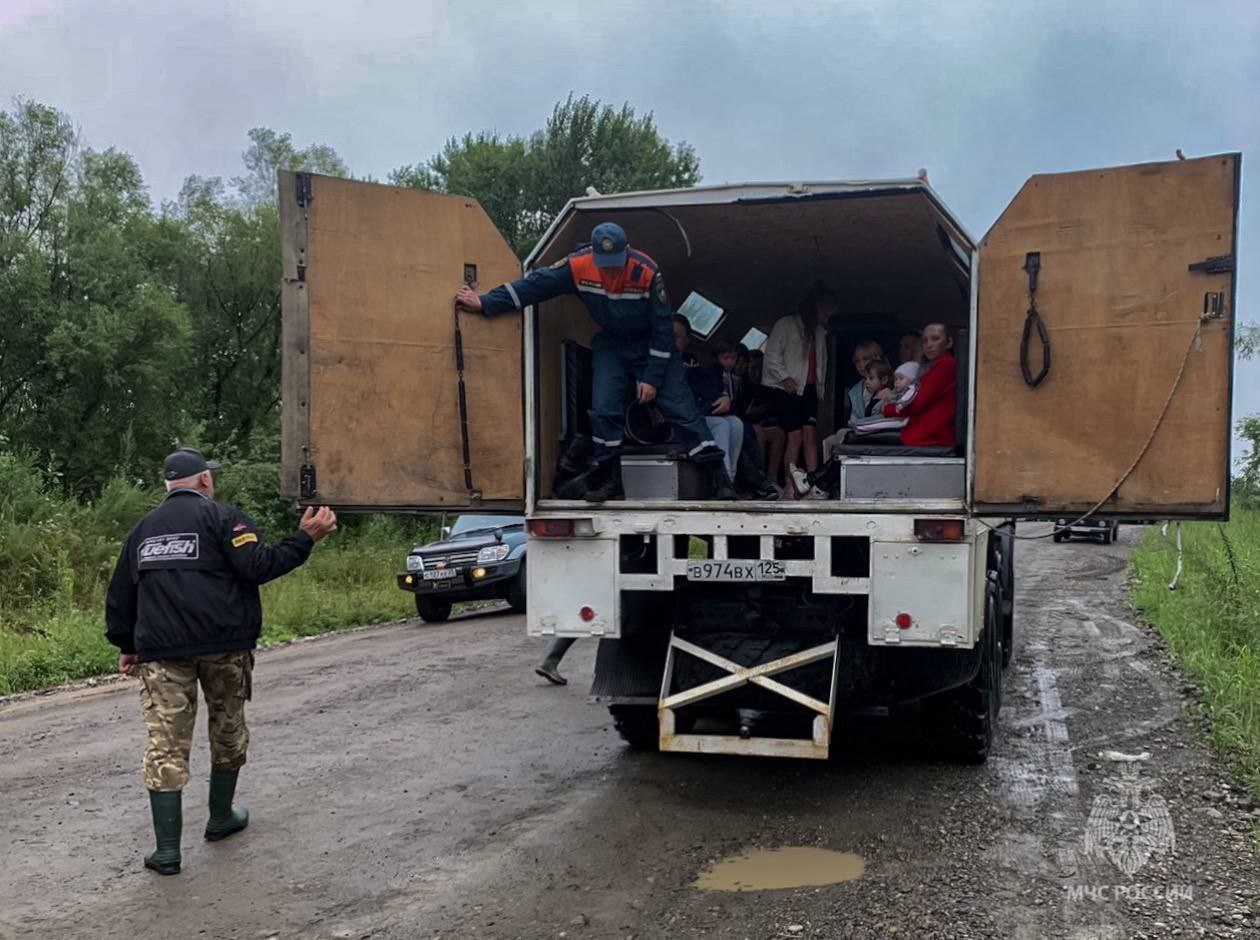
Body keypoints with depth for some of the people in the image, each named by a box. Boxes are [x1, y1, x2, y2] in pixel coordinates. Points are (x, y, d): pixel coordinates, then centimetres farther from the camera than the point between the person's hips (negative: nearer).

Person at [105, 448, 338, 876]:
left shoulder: (143, 529, 16)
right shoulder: (220, 516, -2)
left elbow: (120, 595, 20)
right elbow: (259, 566, -16)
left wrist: (127, 645, 30)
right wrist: (306, 537, -10)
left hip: (162, 651, 3)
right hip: (224, 645, -3)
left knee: (165, 744, 0)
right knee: (227, 731, 18)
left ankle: (167, 849, -5)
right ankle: (221, 817, 31)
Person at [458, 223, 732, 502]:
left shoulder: (647, 272, -27)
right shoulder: (578, 266, -21)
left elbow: (663, 327, -19)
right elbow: (536, 284, -16)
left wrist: (652, 377, -18)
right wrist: (485, 303, -20)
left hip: (651, 344, -3)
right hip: (610, 344, 3)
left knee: (679, 405, -8)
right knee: (604, 408, -12)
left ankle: (718, 477, -5)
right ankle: (609, 481, -1)